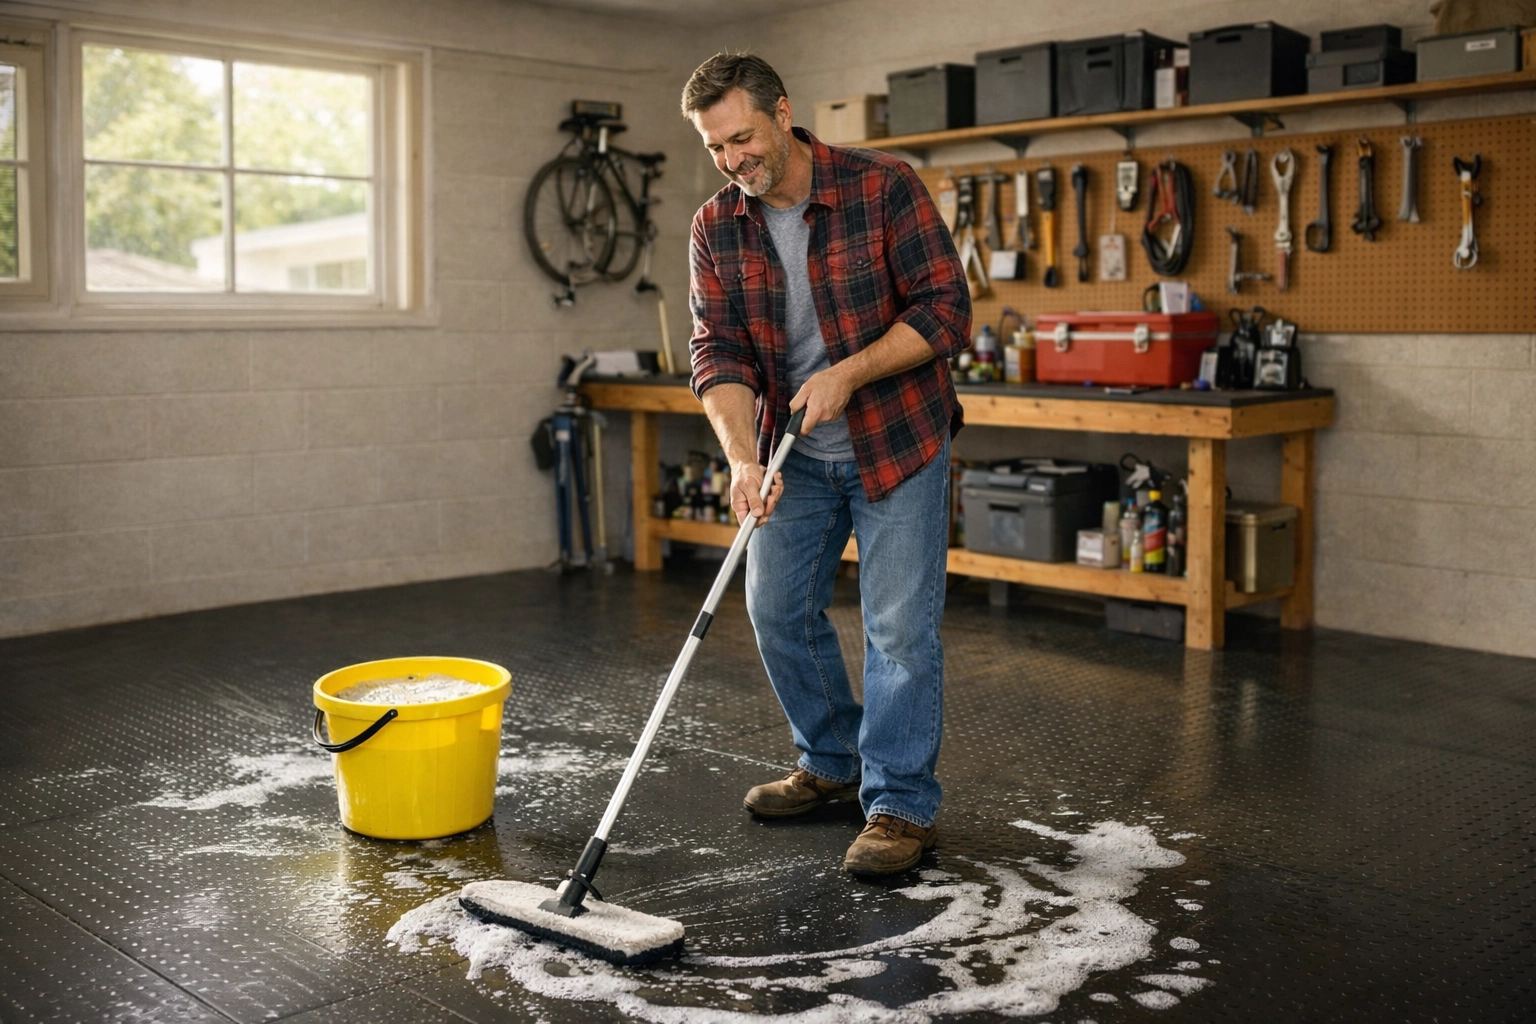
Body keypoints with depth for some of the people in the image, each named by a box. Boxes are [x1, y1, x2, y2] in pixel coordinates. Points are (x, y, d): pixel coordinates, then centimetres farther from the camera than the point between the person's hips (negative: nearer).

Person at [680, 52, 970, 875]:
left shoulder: (883, 189, -16)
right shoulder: (716, 228, -3)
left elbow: (946, 310, -16)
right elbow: (719, 351, -8)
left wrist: (850, 371, -25)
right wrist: (742, 457, -23)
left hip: (897, 438, -5)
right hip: (795, 452, 5)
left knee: (899, 626, -5)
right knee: (779, 610, 10)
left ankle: (901, 805, 7)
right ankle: (833, 764, 30)